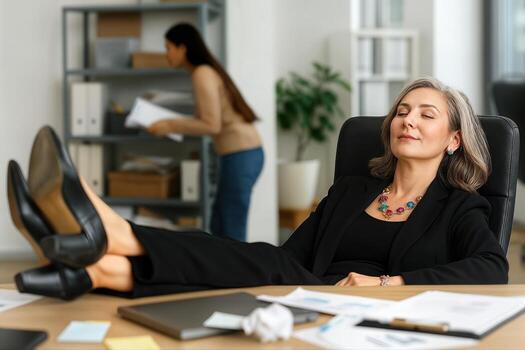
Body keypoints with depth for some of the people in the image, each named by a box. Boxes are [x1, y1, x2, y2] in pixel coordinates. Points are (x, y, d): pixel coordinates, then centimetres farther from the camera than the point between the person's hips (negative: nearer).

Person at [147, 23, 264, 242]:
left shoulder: (202, 74, -12)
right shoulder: (207, 71, 17)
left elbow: (212, 125, -18)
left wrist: (170, 126, -10)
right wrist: (174, 125, 13)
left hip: (240, 155, -10)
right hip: (243, 153, 10)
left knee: (231, 233, -5)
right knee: (219, 227, 15)